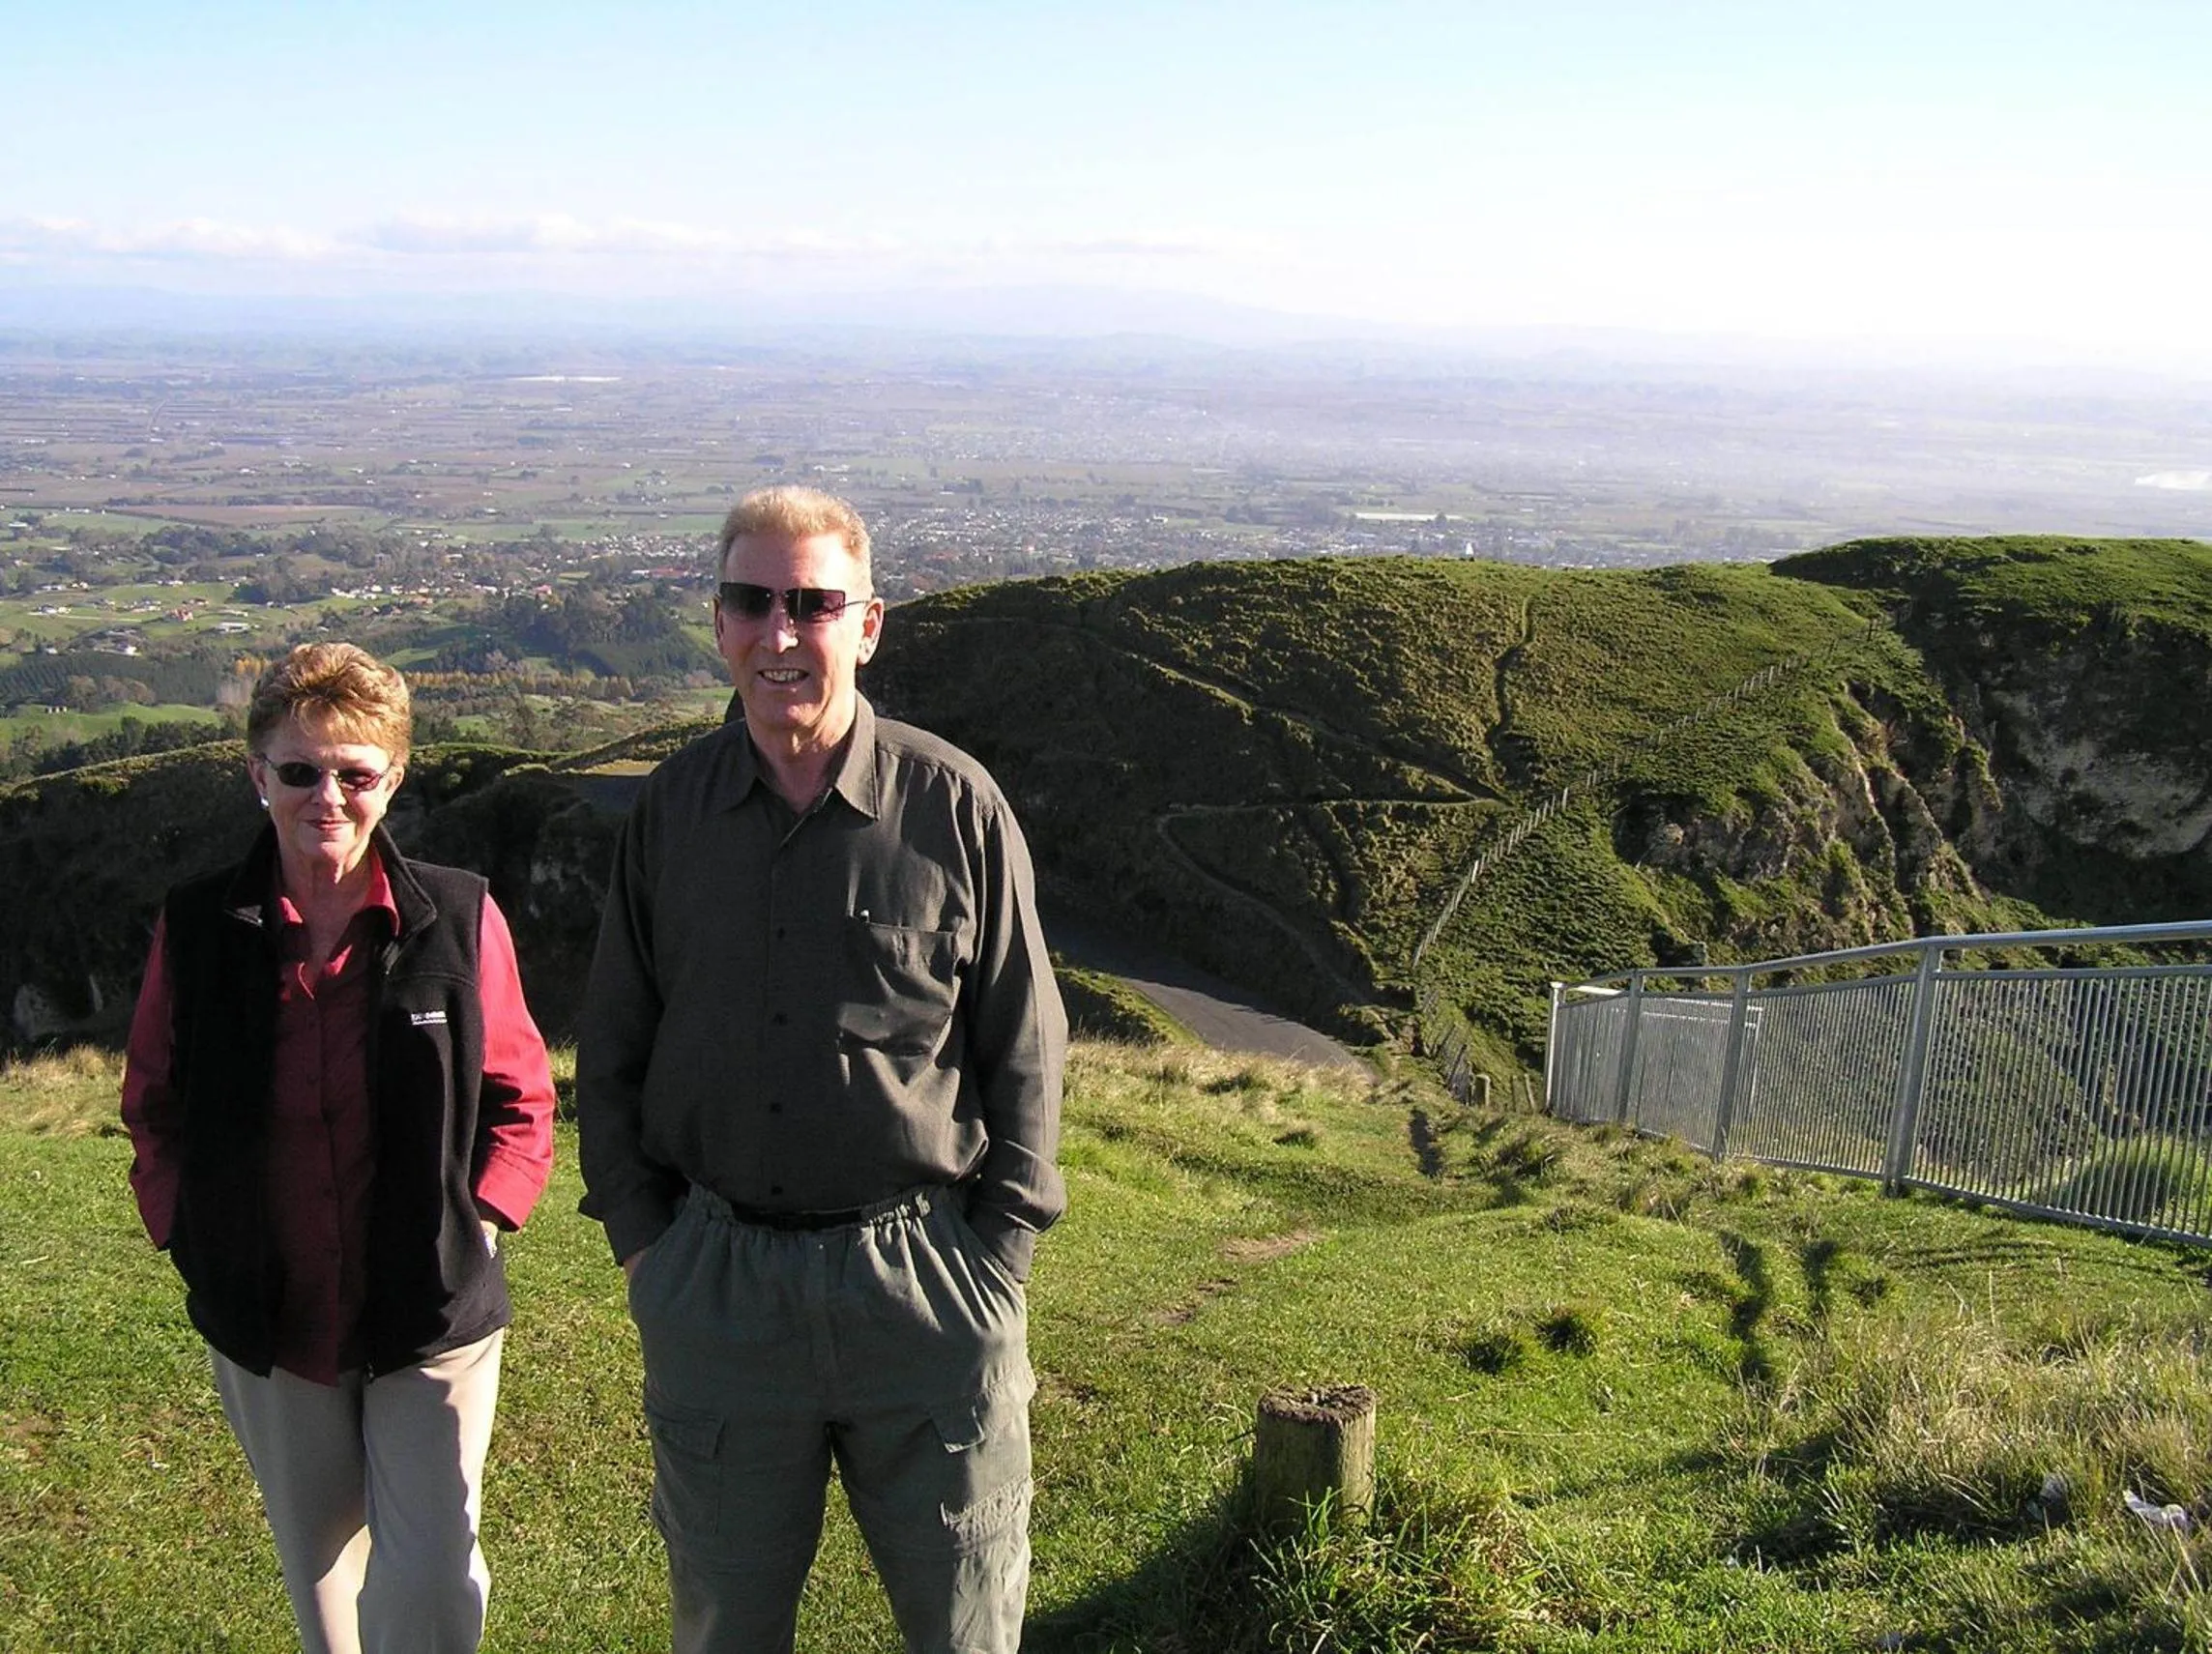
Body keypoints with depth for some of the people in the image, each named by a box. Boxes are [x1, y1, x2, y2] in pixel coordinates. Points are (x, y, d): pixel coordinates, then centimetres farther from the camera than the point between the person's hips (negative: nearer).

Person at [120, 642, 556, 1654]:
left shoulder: (458, 919, -9)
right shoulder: (196, 928, -5)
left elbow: (521, 1097, 1)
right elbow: (153, 1105, 8)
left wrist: (476, 1221, -9)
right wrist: (185, 1232, -2)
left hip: (434, 1314, -2)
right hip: (266, 1322, 2)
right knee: (319, 1566, 19)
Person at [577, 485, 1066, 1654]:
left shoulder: (953, 804, -6)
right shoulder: (669, 811, 2)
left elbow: (1023, 1052, -1)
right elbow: (611, 1051, 9)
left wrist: (994, 1260, -4)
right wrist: (644, 1244, 2)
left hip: (921, 1279, -2)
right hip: (716, 1286, 2)